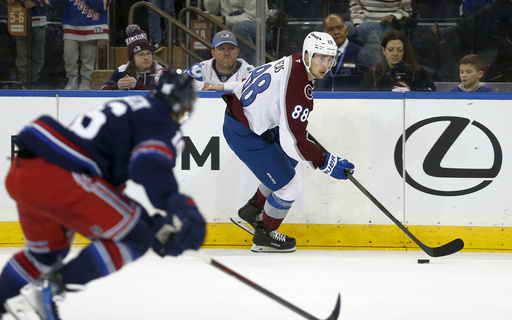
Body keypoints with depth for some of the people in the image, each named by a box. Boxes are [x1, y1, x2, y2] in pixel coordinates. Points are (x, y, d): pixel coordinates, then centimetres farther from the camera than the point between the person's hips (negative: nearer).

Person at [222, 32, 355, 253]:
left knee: (290, 164, 25)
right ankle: (264, 236, 19)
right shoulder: (297, 91, -30)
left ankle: (253, 210, 40)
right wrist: (326, 163, -25)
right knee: (289, 185, -2)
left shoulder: (294, 62, -1)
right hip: (244, 134, -10)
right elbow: (293, 143, -30)